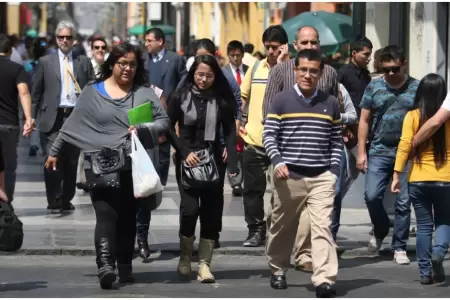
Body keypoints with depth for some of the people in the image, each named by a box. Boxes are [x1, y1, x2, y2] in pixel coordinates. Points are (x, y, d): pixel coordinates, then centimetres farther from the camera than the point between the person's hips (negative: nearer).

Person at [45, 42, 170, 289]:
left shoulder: (145, 93, 7)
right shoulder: (92, 92, 7)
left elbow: (164, 121, 3)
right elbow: (73, 125, 11)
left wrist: (142, 128, -15)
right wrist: (54, 152, 13)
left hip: (133, 166, 1)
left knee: (128, 217, 6)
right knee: (106, 215, -13)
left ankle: (125, 266, 15)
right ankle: (105, 264, -25)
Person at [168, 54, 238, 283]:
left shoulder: (222, 98, 0)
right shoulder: (181, 95, -2)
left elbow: (230, 131, -1)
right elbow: (168, 126, 2)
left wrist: (232, 163, -11)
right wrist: (184, 152, -10)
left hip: (214, 161, 1)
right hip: (187, 160, -1)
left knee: (211, 212, -1)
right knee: (190, 209, -12)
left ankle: (204, 263, 6)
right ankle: (185, 256, 11)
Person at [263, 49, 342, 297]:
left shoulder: (330, 103, 8)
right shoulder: (281, 101, 1)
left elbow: (336, 141, 12)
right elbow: (269, 135, -2)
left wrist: (334, 170, 2)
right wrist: (277, 161, -17)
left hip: (322, 177, 0)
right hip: (289, 175, 0)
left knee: (322, 226, -12)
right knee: (282, 227, 12)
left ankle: (324, 280, -20)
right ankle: (278, 270, 33)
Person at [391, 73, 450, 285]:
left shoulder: (412, 116, -6)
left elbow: (404, 146, -9)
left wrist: (397, 174, -4)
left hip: (418, 180, 1)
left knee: (424, 225, 11)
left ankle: (425, 272, 9)